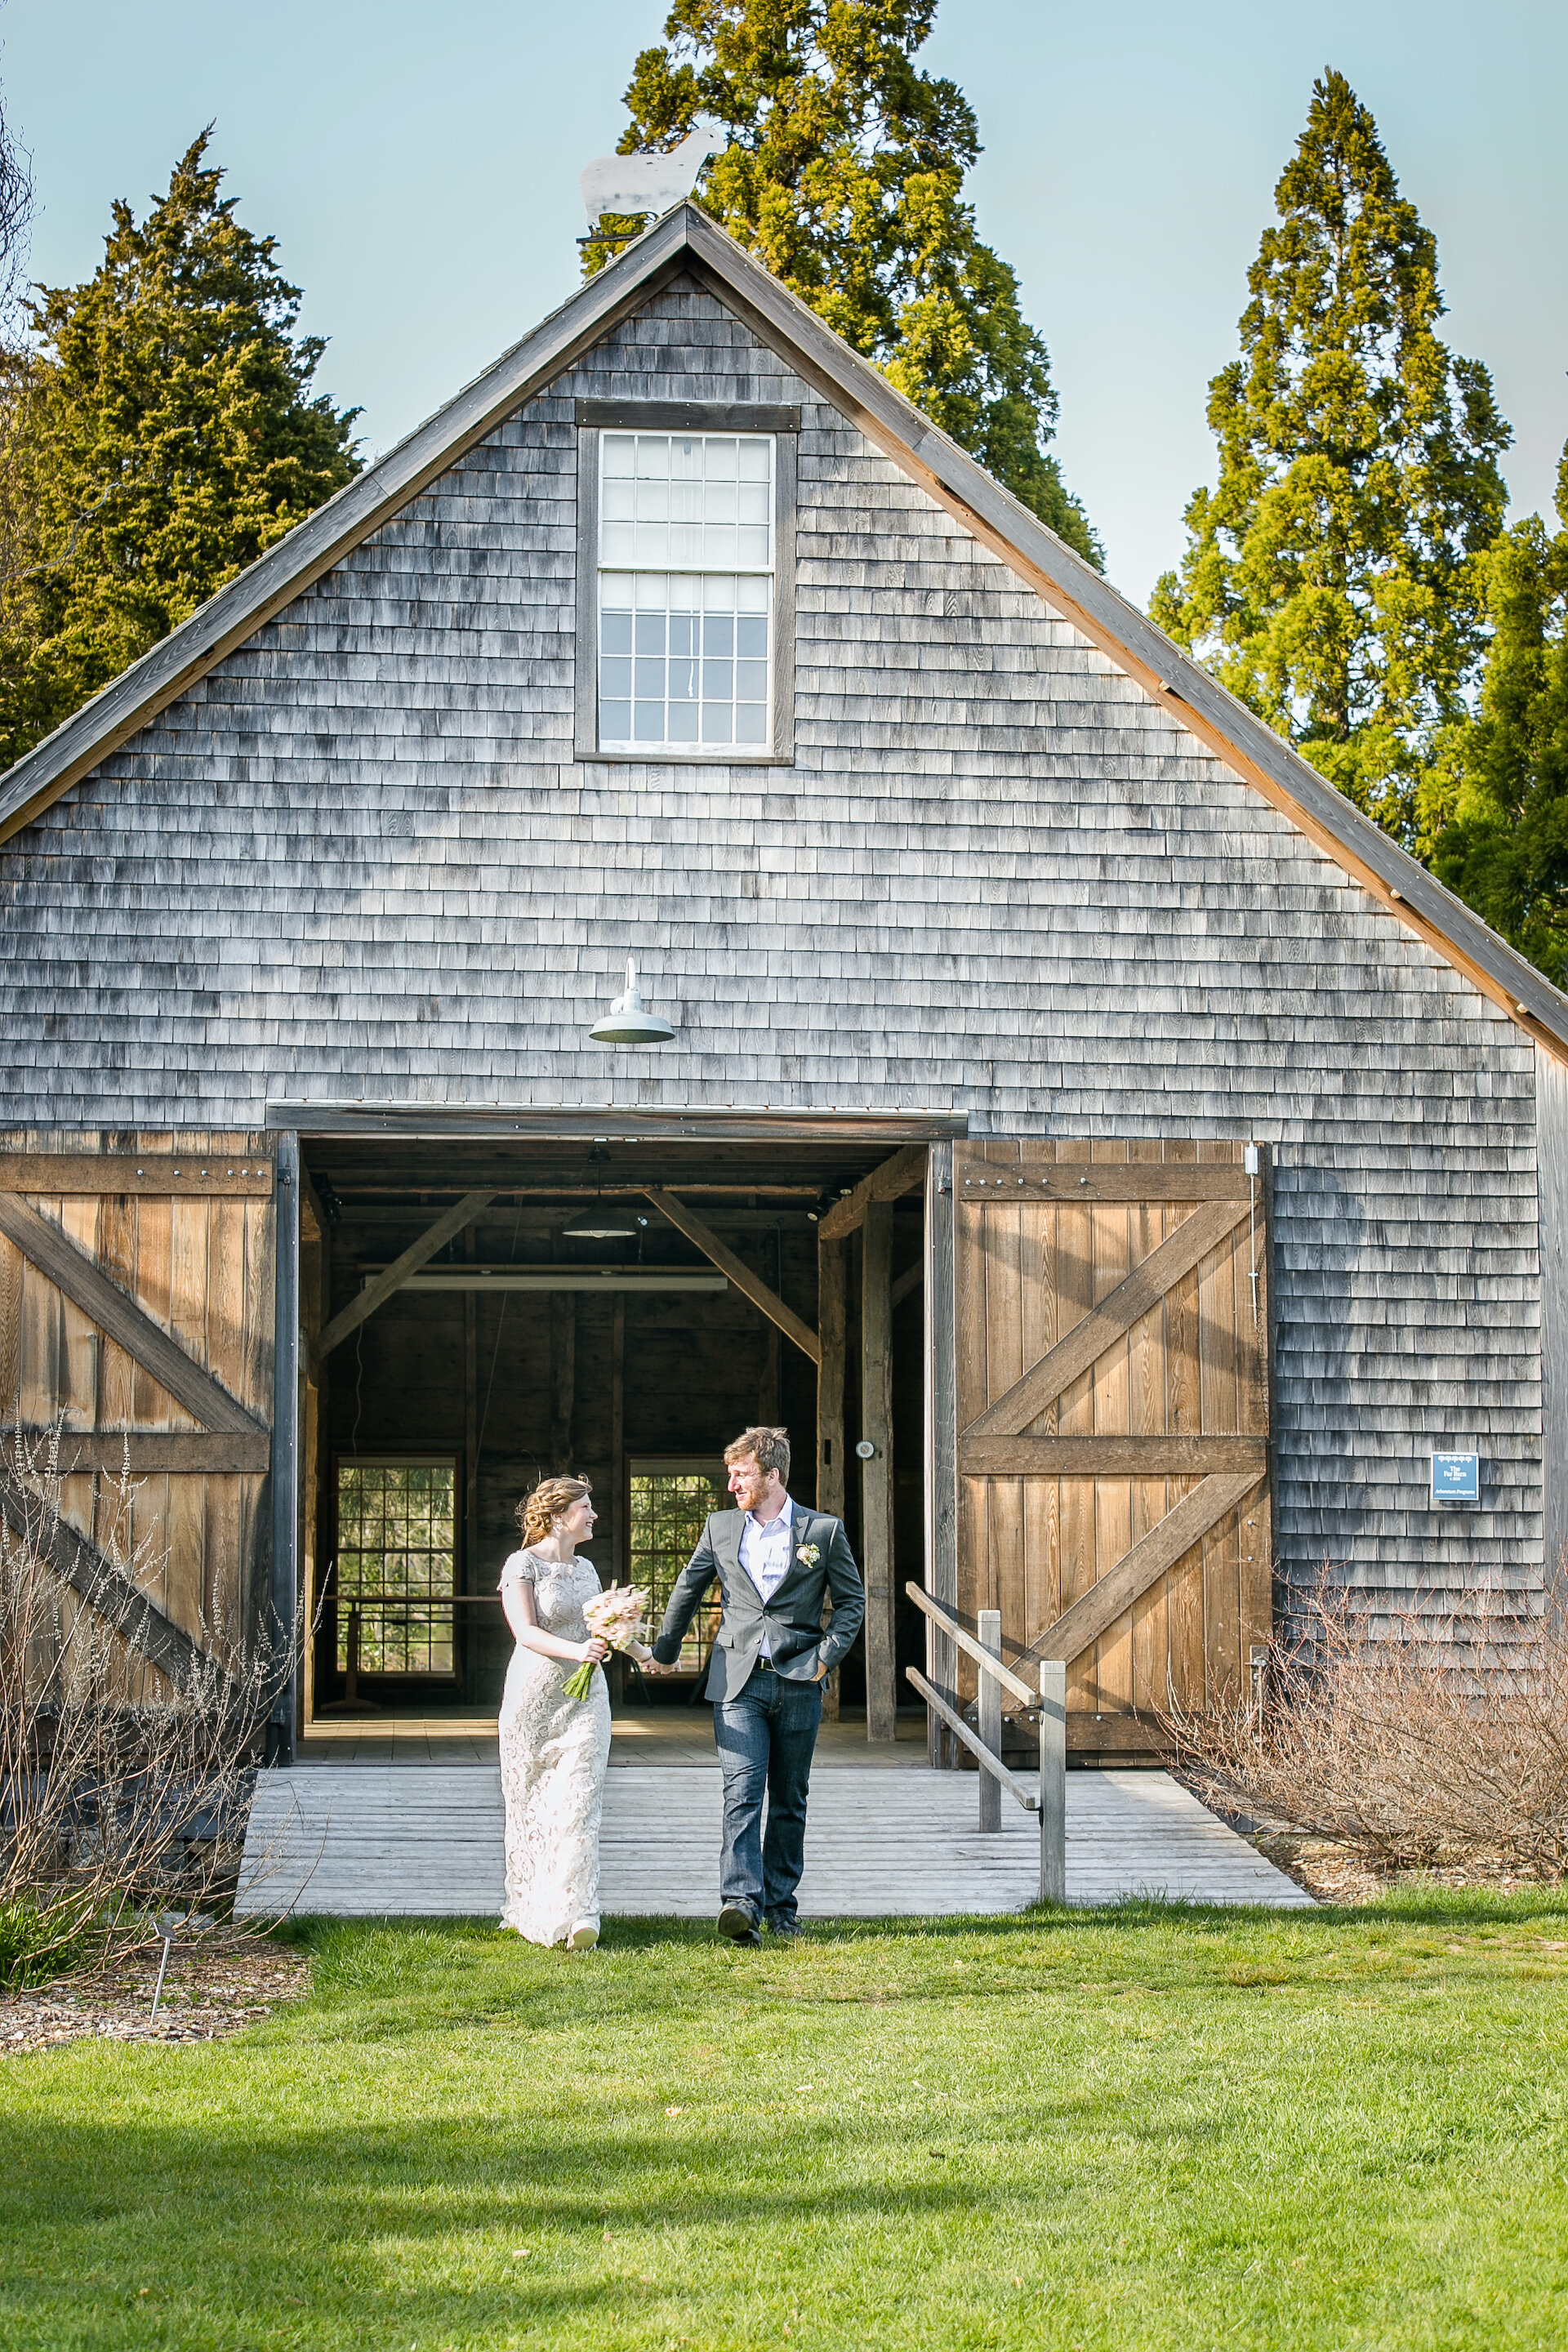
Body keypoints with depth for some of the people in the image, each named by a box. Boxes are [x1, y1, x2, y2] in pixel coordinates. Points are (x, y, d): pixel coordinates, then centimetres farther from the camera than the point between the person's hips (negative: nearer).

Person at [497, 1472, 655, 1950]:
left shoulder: (586, 1569, 14)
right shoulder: (523, 1565, -5)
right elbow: (526, 1631, -16)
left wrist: (641, 1651, 42)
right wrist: (576, 1651, -30)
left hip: (585, 1699, 4)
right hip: (535, 1696, -4)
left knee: (578, 1806, -8)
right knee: (531, 1806, 4)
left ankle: (578, 1917, -17)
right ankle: (529, 1910, 18)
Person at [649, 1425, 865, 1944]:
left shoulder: (824, 1530, 2)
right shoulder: (721, 1528, 8)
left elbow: (852, 1600, 8)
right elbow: (687, 1590, 19)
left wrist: (828, 1654, -3)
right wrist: (664, 1651, 23)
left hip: (798, 1684, 0)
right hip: (738, 1682, 0)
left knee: (789, 1801, 8)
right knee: (742, 1794, -13)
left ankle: (779, 1904, 18)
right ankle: (741, 1902, -23)